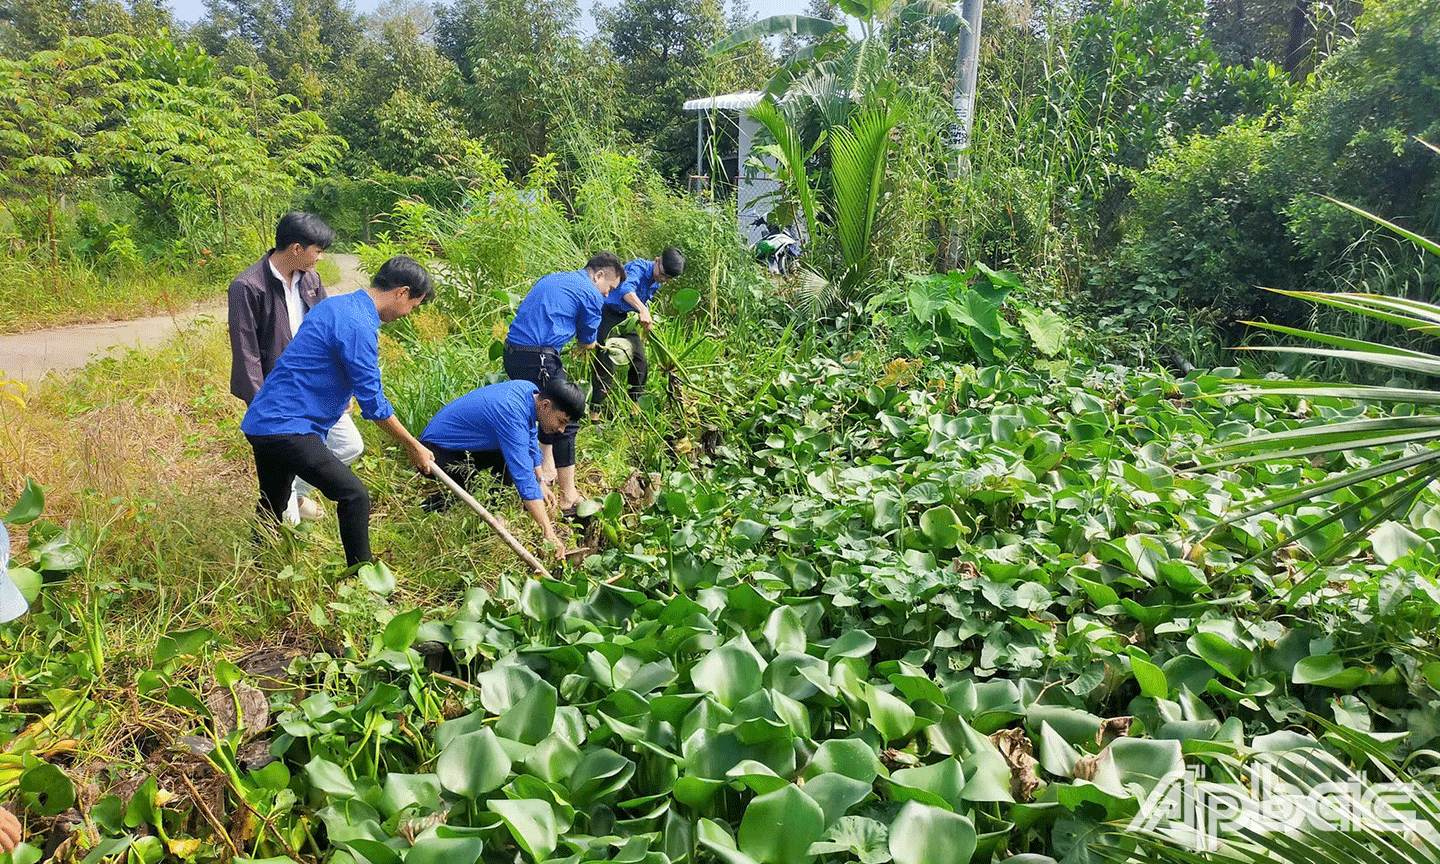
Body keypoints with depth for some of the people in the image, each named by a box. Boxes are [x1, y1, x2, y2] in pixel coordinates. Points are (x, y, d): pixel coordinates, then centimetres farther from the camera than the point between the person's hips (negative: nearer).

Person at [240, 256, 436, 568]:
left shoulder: (336, 305, 12)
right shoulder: (358, 326, -19)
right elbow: (373, 404, -17)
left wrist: (339, 394, 40)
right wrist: (414, 446, -7)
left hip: (261, 421, 11)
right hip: (287, 427, -11)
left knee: (272, 507, 24)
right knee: (354, 495, -10)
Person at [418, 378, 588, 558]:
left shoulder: (532, 392, -7)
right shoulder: (511, 415, -35)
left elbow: (530, 442, 13)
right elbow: (524, 480, -40)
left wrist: (541, 482, 9)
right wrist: (549, 534, -41)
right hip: (437, 450, -9)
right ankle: (438, 502, -4)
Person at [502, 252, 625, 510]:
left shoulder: (550, 279, 24)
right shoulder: (592, 295, -1)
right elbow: (587, 344, 7)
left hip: (511, 352, 9)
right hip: (538, 360, -9)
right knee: (566, 421, 0)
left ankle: (547, 469, 38)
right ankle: (568, 497, 3)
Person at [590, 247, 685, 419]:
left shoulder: (656, 283, 4)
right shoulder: (639, 267, -23)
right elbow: (626, 288, -45)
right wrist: (643, 310, -59)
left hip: (625, 317, 9)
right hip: (607, 313, -8)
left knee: (640, 363, 6)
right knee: (606, 364, -16)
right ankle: (594, 414, -12)